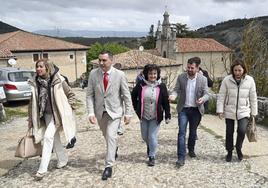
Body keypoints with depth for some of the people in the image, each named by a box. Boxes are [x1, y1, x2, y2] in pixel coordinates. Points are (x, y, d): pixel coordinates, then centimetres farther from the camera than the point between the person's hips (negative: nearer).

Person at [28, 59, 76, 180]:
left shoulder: (58, 80, -14)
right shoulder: (35, 83, -2)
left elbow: (71, 95, -3)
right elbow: (33, 101, 6)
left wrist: (68, 109, -6)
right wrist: (31, 118, 8)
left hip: (58, 113, -5)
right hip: (46, 114, 5)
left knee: (48, 136, -13)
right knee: (54, 138, 15)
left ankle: (42, 169, -5)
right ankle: (63, 160, 36)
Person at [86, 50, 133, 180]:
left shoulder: (120, 75, -11)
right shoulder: (93, 74, -5)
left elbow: (126, 95, -6)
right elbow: (90, 95, -4)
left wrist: (128, 113, -7)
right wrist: (91, 112, -13)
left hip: (114, 111, -3)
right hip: (100, 111, 3)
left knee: (111, 136, -12)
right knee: (106, 136, 21)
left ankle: (109, 166, 0)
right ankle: (114, 148, 52)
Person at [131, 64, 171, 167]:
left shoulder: (161, 86, -10)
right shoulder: (141, 85, -7)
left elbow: (166, 102, -6)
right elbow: (133, 95, 10)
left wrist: (167, 116, -7)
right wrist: (136, 107, 8)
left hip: (155, 117, -2)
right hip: (143, 116, 3)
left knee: (152, 137, -3)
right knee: (145, 137, 16)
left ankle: (152, 157, 15)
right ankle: (150, 147, 48)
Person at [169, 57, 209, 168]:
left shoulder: (203, 79, -3)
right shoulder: (181, 77, -1)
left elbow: (206, 94, -2)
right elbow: (176, 89, 1)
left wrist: (202, 99, -25)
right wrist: (173, 95, -22)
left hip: (196, 110, 1)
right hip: (183, 109, -1)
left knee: (193, 131, 16)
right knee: (182, 132, -8)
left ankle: (191, 149, 42)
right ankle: (181, 158, -7)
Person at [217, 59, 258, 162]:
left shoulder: (250, 80, -5)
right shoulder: (227, 80, -9)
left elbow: (253, 98, 1)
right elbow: (221, 96, -5)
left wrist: (254, 113, 3)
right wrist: (220, 110, -9)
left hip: (244, 111, 0)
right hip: (229, 111, 0)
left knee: (242, 130, -15)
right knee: (229, 132, 9)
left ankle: (238, 148, 14)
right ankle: (229, 152, 31)